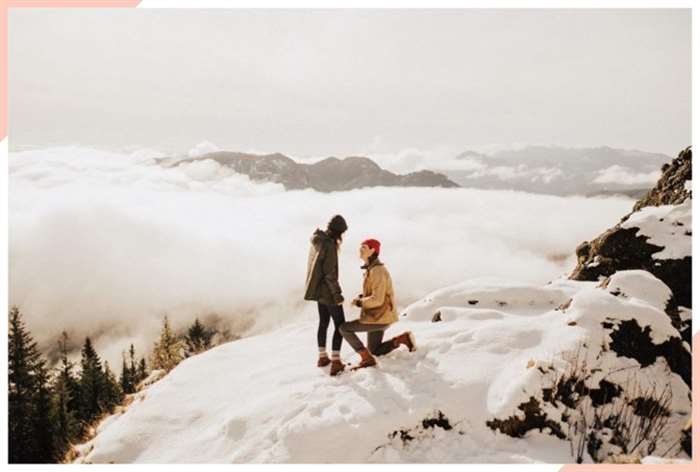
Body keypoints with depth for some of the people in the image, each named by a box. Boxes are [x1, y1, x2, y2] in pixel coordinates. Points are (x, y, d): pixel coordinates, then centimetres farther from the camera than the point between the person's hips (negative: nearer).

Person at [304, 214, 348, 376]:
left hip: (318, 290, 9)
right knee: (340, 325, 1)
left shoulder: (317, 242, 4)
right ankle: (335, 362, -2)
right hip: (327, 291, -9)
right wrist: (337, 294, -16)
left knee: (323, 322, 21)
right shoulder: (330, 245, -23)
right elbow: (330, 274, -24)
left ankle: (322, 357, 32)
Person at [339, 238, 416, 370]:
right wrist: (361, 297, 3)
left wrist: (359, 302, -14)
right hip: (378, 316, 10)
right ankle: (402, 338, 12)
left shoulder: (377, 271, -23)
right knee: (375, 351, 20)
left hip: (379, 318, -10)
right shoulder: (371, 269, 8)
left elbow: (377, 300, -29)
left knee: (344, 328, -8)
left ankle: (367, 358, -4)